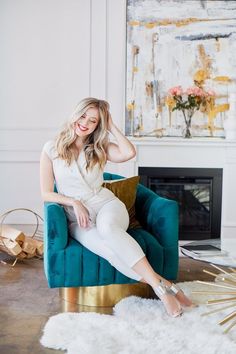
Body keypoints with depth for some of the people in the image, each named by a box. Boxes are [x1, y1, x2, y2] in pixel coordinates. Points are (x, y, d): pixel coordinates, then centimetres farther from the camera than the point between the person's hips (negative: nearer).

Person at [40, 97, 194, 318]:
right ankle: (166, 287, -28)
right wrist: (74, 203, -12)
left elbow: (129, 153, -11)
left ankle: (159, 286, -40)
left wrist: (111, 126, 0)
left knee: (107, 227, -39)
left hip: (107, 204, 1)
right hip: (78, 220, -1)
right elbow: (46, 193, 3)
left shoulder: (99, 148, 10)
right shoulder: (51, 149, 6)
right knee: (110, 249, -34)